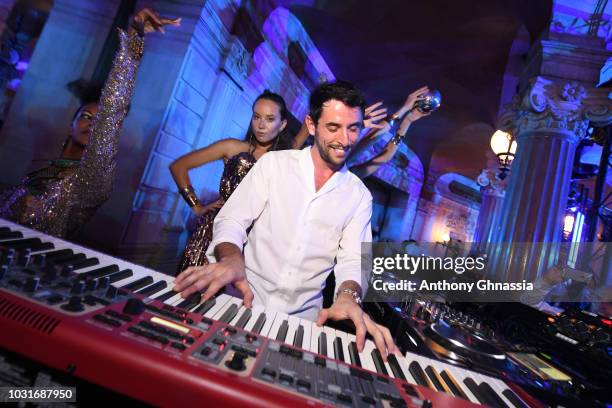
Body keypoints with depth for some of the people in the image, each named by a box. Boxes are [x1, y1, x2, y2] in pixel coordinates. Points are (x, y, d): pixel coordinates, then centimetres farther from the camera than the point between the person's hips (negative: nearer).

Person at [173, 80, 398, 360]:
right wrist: (232, 258, -26)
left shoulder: (359, 195, 6)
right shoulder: (274, 163, 1)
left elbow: (353, 259, -1)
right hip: (245, 298, -2)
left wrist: (348, 295, -24)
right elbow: (232, 220, -4)